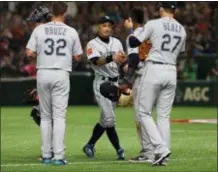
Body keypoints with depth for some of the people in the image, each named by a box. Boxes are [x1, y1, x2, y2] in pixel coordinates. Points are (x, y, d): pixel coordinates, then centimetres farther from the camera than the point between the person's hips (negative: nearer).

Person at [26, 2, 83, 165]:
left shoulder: (39, 30, 0)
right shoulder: (71, 32, 0)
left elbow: (30, 53, -2)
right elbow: (77, 56, 7)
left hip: (43, 74, 1)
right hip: (61, 74, -1)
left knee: (45, 115, 11)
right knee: (59, 115, -2)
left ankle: (46, 155, 10)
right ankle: (59, 156, -10)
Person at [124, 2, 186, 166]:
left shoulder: (153, 24, -7)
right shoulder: (182, 30, 9)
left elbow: (133, 43, -5)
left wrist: (130, 28, 13)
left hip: (154, 70, -5)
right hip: (171, 72, 5)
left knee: (144, 112, 3)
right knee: (164, 115, 9)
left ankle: (161, 148, -13)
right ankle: (163, 156, 4)